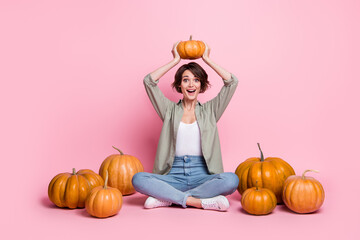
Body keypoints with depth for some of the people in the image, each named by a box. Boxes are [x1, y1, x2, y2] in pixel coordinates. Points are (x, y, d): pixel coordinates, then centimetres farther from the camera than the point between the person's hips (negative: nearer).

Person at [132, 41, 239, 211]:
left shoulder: (209, 110, 13)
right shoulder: (170, 110, 14)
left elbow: (232, 82, 5)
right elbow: (149, 81, 5)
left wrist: (207, 59, 11)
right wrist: (175, 60, 10)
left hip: (202, 176, 0)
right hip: (174, 175, 0)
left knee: (231, 180, -33)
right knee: (138, 179, -28)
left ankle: (166, 197, -24)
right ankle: (200, 201, -28)